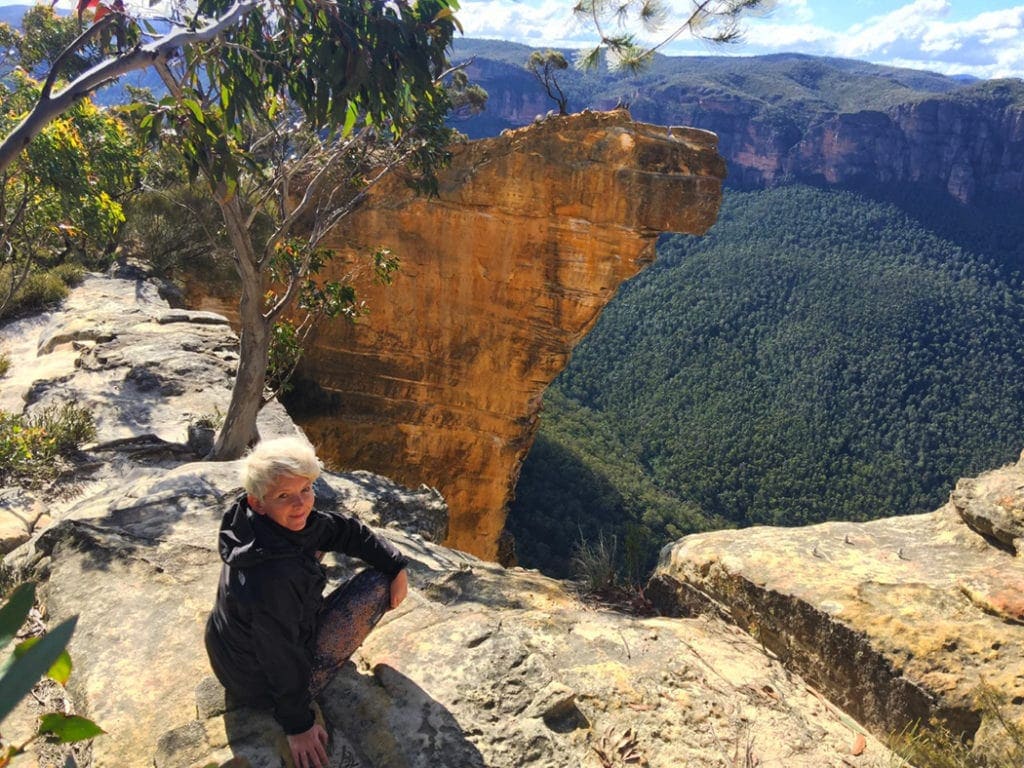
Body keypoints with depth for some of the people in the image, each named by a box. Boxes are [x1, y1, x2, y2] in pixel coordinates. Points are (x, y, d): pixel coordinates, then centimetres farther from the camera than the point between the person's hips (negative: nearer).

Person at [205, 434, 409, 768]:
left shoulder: (290, 519, -15)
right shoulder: (273, 577, -39)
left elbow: (343, 529, 0)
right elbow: (283, 663, -28)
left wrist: (397, 564, -5)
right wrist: (298, 725, -15)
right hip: (263, 685, -8)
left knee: (316, 536, 14)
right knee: (376, 584, -4)